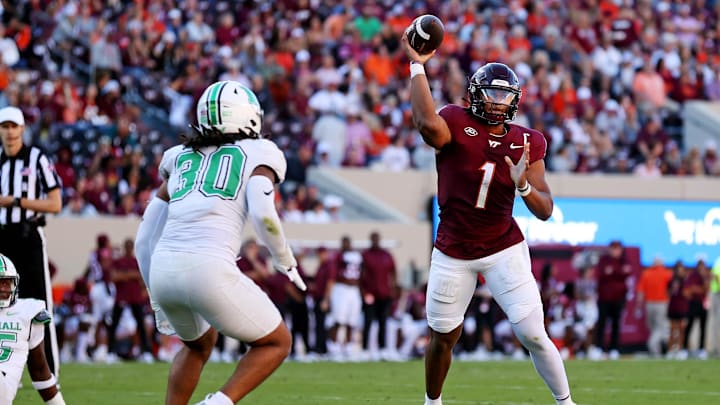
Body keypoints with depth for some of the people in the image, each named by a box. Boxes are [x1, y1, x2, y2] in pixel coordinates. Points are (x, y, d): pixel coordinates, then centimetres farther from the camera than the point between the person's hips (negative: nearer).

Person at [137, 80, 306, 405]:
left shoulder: (180, 157, 24)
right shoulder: (257, 155, 10)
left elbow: (146, 238, 24)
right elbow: (262, 214, -9)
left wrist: (159, 300, 33)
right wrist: (284, 260, 8)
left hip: (163, 269, 6)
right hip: (208, 269, -6)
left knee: (198, 343, 34)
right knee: (276, 343, 16)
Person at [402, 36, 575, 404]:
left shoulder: (525, 145, -3)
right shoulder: (457, 124, -11)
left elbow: (545, 211, -5)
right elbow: (427, 124, -37)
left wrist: (523, 185, -26)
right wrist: (417, 67, -33)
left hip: (504, 251, 0)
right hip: (453, 253, 0)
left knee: (533, 335, -7)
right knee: (443, 336, 11)